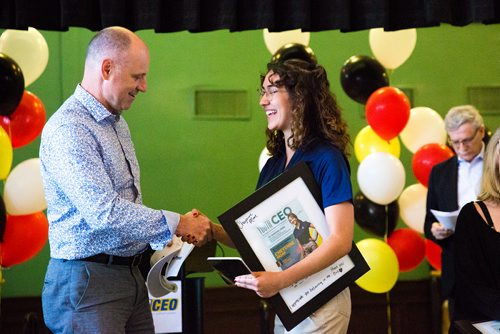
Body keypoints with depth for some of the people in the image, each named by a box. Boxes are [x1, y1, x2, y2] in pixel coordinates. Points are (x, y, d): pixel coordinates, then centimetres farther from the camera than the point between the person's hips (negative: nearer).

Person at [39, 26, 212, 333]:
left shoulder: (117, 124, 16)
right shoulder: (68, 129, -16)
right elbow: (104, 212, -25)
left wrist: (165, 239, 9)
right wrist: (178, 224, -16)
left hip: (131, 273, 9)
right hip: (86, 281, -9)